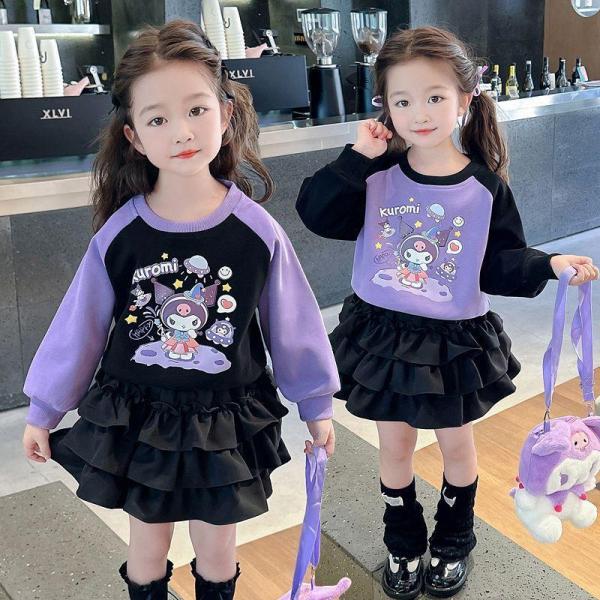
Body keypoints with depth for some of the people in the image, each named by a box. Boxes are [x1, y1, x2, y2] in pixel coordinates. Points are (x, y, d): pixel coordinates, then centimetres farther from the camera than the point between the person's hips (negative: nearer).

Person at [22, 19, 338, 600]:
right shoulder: (118, 233, -13)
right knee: (147, 550, 20)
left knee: (216, 552, 19)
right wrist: (43, 410, 7)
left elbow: (293, 324, -3)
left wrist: (316, 405, 6)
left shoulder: (257, 231, -15)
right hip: (136, 421, 1)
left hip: (226, 425, 0)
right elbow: (78, 327, -2)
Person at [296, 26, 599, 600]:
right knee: (394, 442, 15)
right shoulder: (376, 175, -8)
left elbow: (500, 261, -3)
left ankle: (453, 542, 43)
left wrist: (550, 264, -19)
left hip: (456, 339, 0)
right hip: (384, 332, 1)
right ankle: (403, 543, 39)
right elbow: (315, 212, -16)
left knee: (455, 441, 18)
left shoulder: (484, 187, -9)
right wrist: (357, 158, -21)